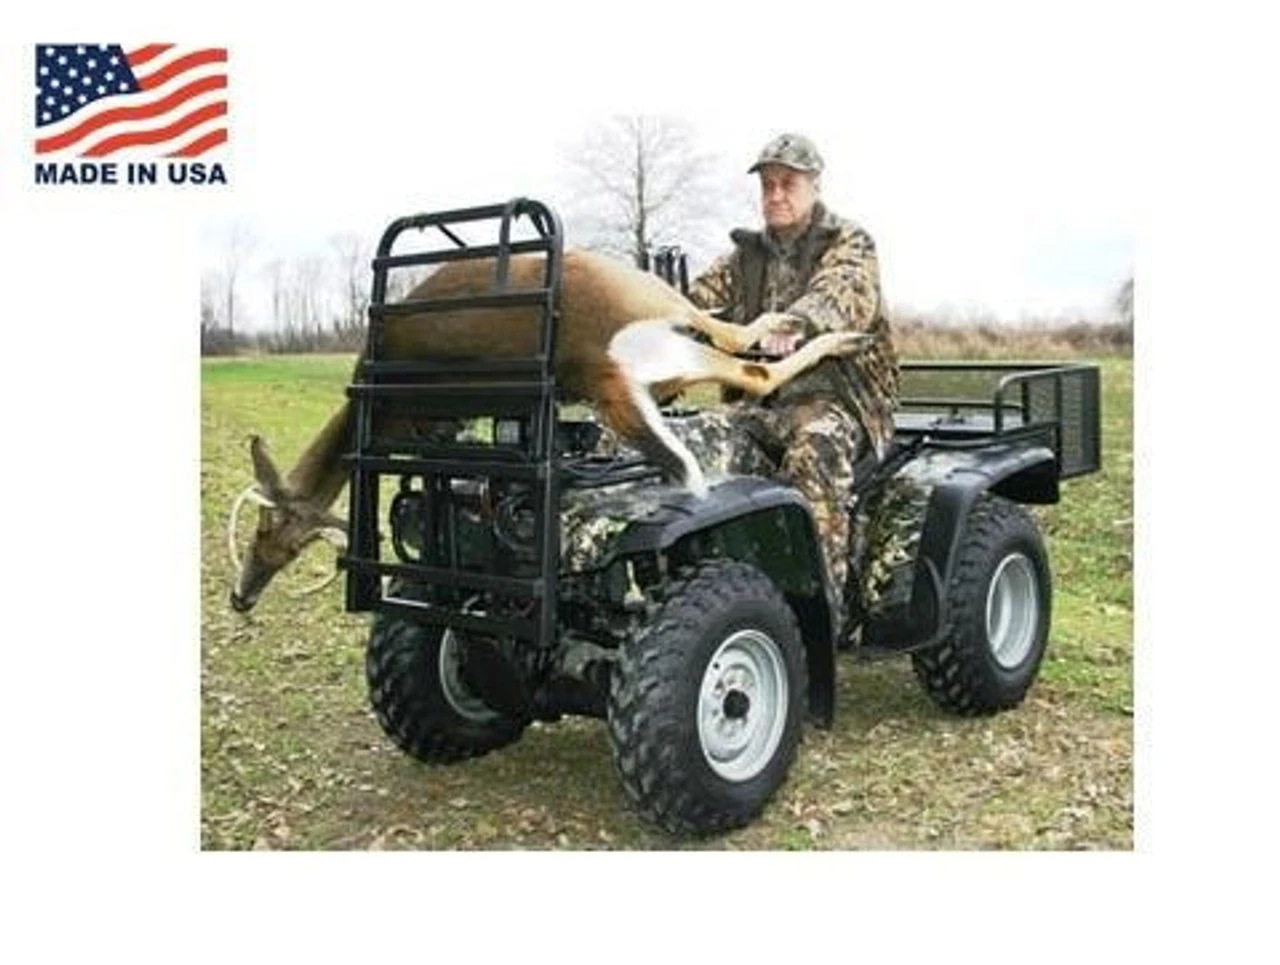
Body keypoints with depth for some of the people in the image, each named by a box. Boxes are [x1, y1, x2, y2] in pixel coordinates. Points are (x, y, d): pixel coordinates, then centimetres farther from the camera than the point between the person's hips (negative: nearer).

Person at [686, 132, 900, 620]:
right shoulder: (746, 255, 20)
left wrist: (797, 321, -42)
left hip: (832, 396, -4)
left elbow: (844, 293, -19)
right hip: (762, 399, 5)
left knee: (815, 449, -37)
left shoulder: (850, 244, 4)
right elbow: (700, 299, 6)